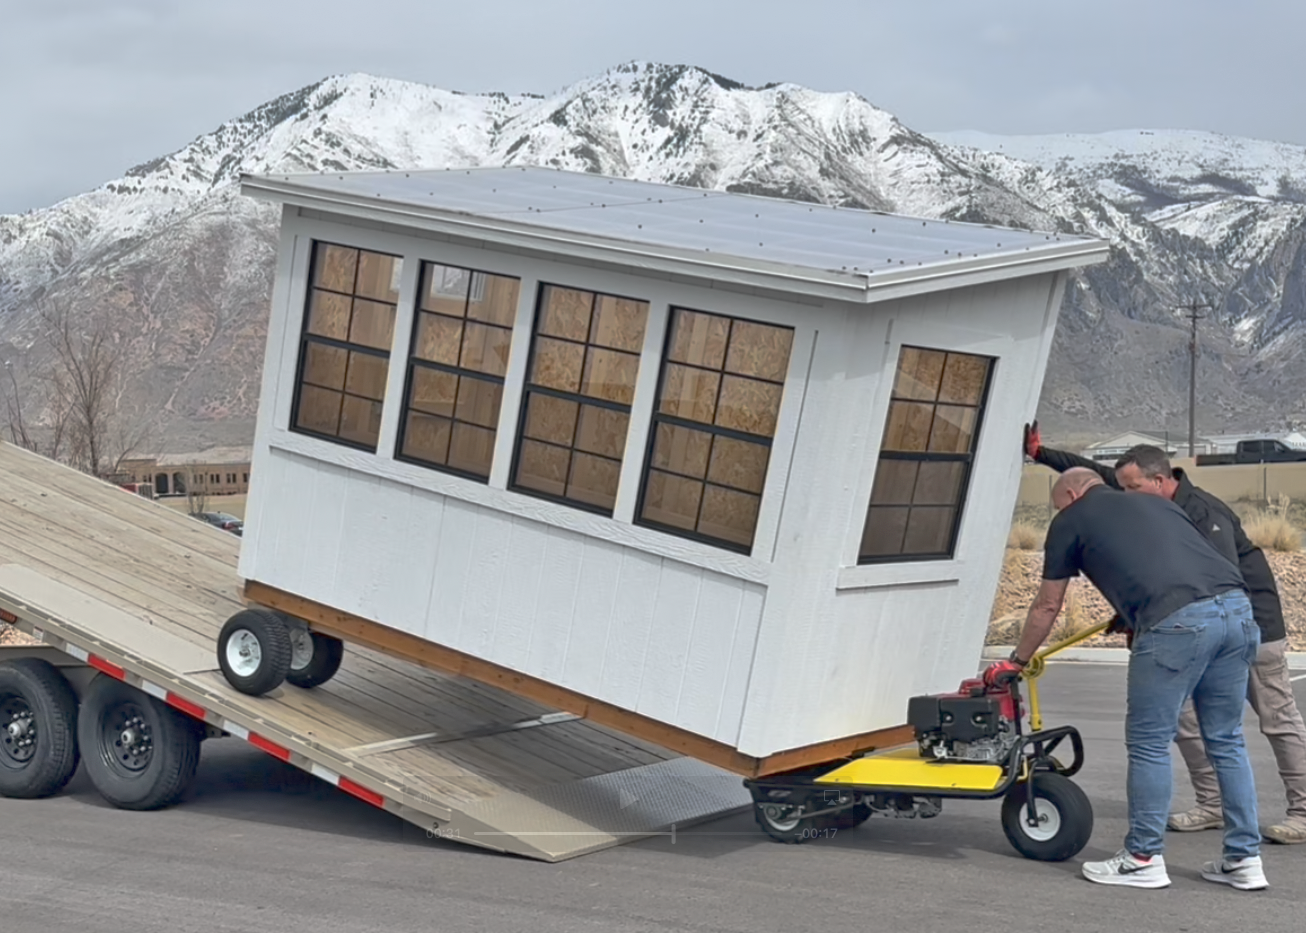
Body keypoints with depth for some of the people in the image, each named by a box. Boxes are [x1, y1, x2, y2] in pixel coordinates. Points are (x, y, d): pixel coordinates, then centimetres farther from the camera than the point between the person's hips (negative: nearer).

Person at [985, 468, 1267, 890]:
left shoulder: (1072, 519, 17)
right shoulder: (1157, 503, 31)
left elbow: (1047, 606, 24)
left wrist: (1016, 661, 38)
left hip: (1176, 621, -6)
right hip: (1238, 609, 6)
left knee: (1149, 743, 7)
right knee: (1226, 741, 17)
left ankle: (1143, 859, 14)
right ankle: (1243, 859, 22)